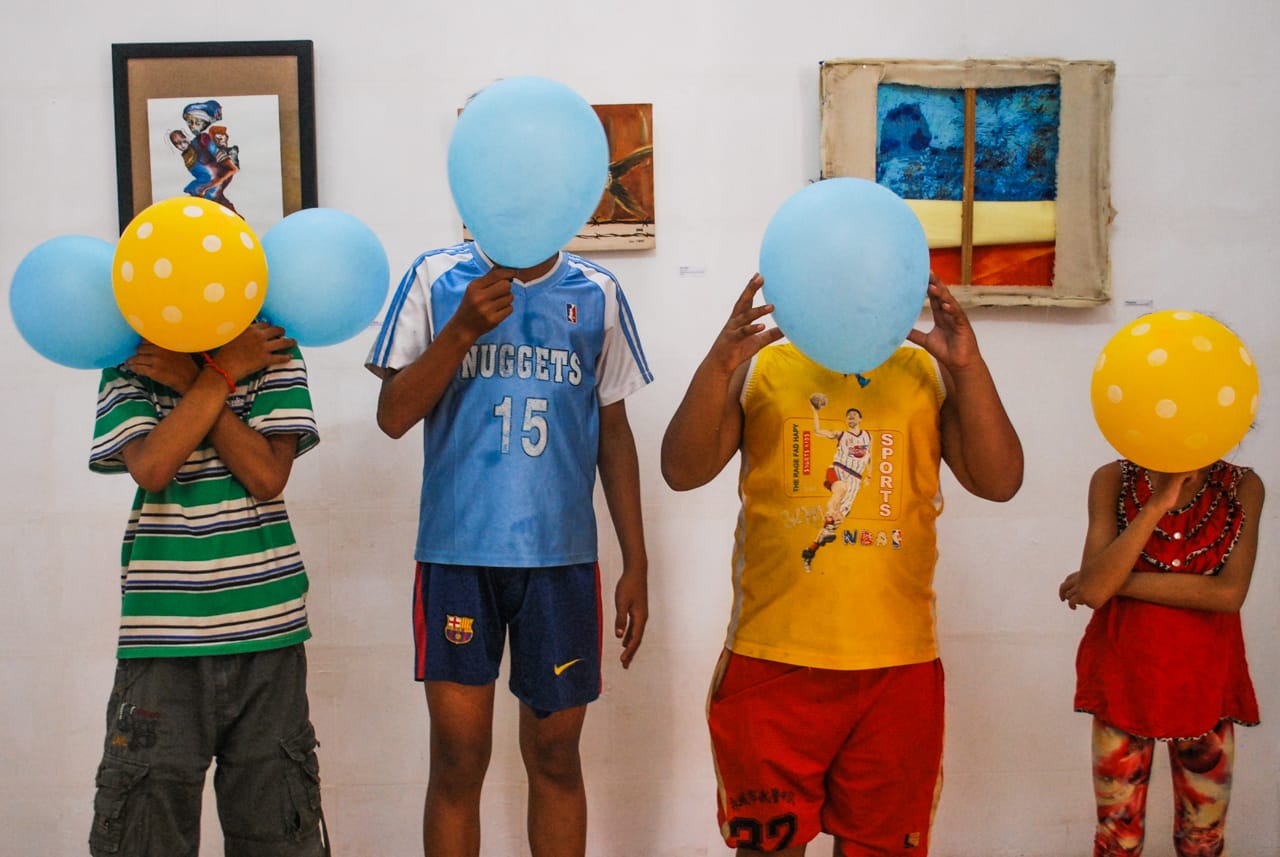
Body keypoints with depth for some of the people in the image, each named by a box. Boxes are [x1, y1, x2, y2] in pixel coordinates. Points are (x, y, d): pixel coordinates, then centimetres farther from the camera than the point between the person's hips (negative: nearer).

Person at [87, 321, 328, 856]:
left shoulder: (271, 353, 4)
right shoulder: (129, 369, 6)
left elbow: (268, 475, -8)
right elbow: (151, 468, -13)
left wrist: (189, 381, -9)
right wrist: (224, 371, -11)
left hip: (266, 628, 0)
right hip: (163, 630, 0)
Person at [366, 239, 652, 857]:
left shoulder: (598, 294, 7)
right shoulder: (437, 278, 2)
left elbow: (613, 431, 12)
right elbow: (393, 416, -2)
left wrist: (635, 564, 9)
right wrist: (464, 327, -17)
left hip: (561, 552, 2)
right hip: (458, 550, -1)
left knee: (555, 756, 9)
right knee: (458, 760, 1)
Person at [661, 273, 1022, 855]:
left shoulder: (931, 374, 7)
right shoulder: (760, 368, 5)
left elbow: (999, 482, -3)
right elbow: (682, 471, -4)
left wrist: (969, 367, -14)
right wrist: (718, 365, -18)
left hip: (898, 662, 1)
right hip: (773, 655, -1)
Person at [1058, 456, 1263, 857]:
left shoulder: (1243, 487, -5)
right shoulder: (1114, 480, -7)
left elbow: (1229, 593, -17)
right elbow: (1094, 589, -17)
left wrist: (1117, 581, -17)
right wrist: (1158, 503, -24)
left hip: (1205, 677, 1)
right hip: (1123, 672, -1)